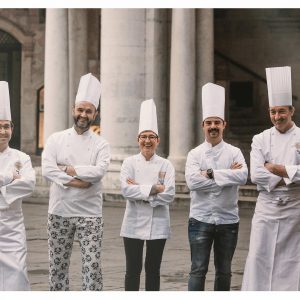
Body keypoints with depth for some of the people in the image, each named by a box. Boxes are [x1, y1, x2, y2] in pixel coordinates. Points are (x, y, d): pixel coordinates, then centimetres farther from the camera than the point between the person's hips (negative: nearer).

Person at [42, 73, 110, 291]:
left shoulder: (100, 144, 1)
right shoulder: (56, 140, 3)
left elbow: (99, 171, -17)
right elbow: (47, 170, -11)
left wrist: (67, 169, -14)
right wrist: (74, 182, -18)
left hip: (90, 214, -1)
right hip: (59, 212, 1)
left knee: (92, 265, -4)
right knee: (58, 265, 8)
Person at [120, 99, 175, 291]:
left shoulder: (166, 165, 2)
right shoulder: (130, 163, 1)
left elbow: (169, 195, -10)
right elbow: (126, 190, -13)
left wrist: (140, 190, -14)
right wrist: (154, 189, -18)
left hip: (157, 225, 1)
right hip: (134, 224, -1)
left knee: (153, 270, 8)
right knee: (133, 270, 3)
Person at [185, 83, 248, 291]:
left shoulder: (234, 153, 3)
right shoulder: (195, 154, 1)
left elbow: (243, 176, -16)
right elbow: (193, 181, -16)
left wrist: (211, 173, -18)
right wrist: (227, 175, -14)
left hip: (228, 220, 1)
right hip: (201, 219, -1)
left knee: (224, 271, 11)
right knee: (198, 270, -1)